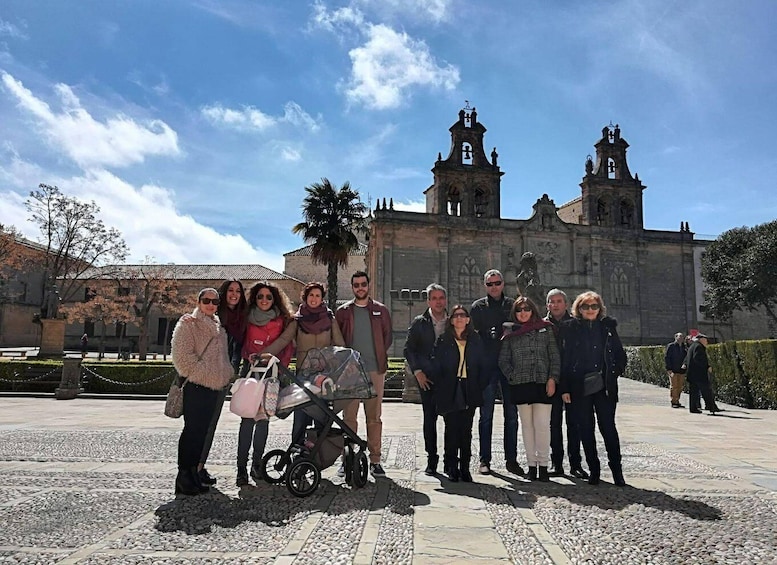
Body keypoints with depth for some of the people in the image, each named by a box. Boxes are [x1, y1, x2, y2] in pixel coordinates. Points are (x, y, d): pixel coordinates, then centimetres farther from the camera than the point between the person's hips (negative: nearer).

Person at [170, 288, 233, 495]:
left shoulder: (218, 327, 19)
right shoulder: (188, 323, -4)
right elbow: (182, 354, -13)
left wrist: (225, 375, 10)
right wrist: (201, 372, -14)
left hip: (213, 386, 7)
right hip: (195, 385, -7)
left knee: (202, 431, 10)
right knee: (192, 430, -6)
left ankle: (193, 473, 18)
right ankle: (183, 477, 1)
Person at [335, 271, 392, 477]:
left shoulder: (380, 310, 10)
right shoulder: (343, 311, 10)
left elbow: (388, 336, 13)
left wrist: (380, 356, 2)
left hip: (375, 370, 0)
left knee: (374, 417, 3)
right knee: (348, 416, 1)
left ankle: (375, 460, 9)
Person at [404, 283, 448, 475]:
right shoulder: (419, 323, 5)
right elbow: (409, 349, 5)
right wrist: (417, 371, -5)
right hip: (427, 378, 0)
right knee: (430, 418, 3)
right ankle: (431, 459, 13)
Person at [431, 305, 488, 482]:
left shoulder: (476, 340, 10)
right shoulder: (443, 340, 4)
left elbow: (483, 366, 10)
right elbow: (435, 367, 1)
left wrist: (480, 386, 1)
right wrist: (441, 389, -5)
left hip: (470, 392, 2)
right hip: (450, 393, -1)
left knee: (466, 431, 4)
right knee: (451, 429, -1)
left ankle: (465, 468, 12)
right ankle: (452, 468, 9)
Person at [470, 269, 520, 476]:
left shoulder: (512, 305, 9)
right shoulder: (478, 307, 5)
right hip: (486, 366, -2)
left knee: (512, 415, 7)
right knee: (486, 415, 4)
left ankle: (511, 459, 17)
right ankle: (484, 460, 13)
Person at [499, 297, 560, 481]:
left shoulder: (546, 329, 9)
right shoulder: (510, 334, 11)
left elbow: (555, 356, 5)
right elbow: (503, 360, 10)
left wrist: (553, 378, -4)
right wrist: (512, 377, -4)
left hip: (543, 384, -1)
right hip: (521, 385, 1)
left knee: (542, 424, -5)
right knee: (527, 425, 6)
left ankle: (543, 465, 3)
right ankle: (531, 464, 13)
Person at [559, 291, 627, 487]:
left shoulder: (608, 326, 8)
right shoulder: (570, 328, 2)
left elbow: (620, 355, 14)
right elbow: (564, 358, -1)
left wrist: (614, 374, 1)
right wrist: (564, 388, -5)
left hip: (605, 387, 1)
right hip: (579, 388, 0)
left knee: (608, 427, -1)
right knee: (586, 430, 6)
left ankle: (617, 469, 10)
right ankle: (593, 469, 17)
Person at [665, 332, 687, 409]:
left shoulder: (684, 347, 13)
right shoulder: (671, 346, -3)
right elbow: (666, 357, -6)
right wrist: (669, 369, -11)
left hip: (682, 370, 5)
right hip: (673, 371, -5)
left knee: (680, 387, 8)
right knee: (674, 386, -3)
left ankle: (677, 401, 16)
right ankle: (673, 402, 3)